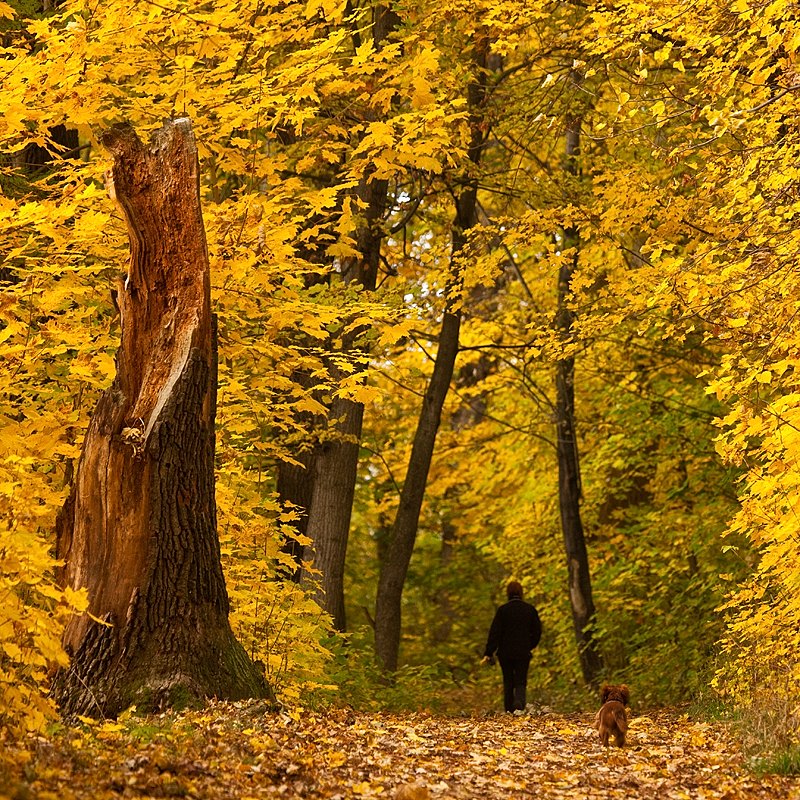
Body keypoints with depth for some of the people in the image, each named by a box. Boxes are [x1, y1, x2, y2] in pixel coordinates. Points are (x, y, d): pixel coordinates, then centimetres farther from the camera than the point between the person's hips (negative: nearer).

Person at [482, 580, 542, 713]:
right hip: (523, 652, 1)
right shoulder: (530, 609, 0)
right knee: (521, 681, 4)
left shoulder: (502, 610, -6)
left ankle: (509, 710, 15)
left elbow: (494, 632, -9)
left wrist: (488, 653, -9)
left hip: (505, 652, -1)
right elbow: (537, 632, 5)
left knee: (508, 682, 12)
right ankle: (519, 701, -24)